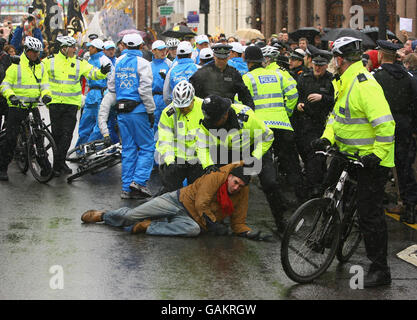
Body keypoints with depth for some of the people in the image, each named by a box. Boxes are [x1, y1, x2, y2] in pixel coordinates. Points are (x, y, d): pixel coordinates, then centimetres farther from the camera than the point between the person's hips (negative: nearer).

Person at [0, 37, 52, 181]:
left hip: (33, 106, 4)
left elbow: (44, 84, 10)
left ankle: (43, 162, 16)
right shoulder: (16, 66, -6)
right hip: (17, 106, -4)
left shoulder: (40, 66, 10)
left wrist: (46, 94, -12)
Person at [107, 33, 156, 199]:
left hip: (122, 110, 6)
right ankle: (139, 180, -12)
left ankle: (126, 188, 10)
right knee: (147, 147, 3)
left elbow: (111, 86, 12)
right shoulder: (142, 63, -10)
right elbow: (145, 90, -16)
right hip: (138, 110, -6)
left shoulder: (119, 62, 7)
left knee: (128, 148, 10)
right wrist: (151, 111, -9)